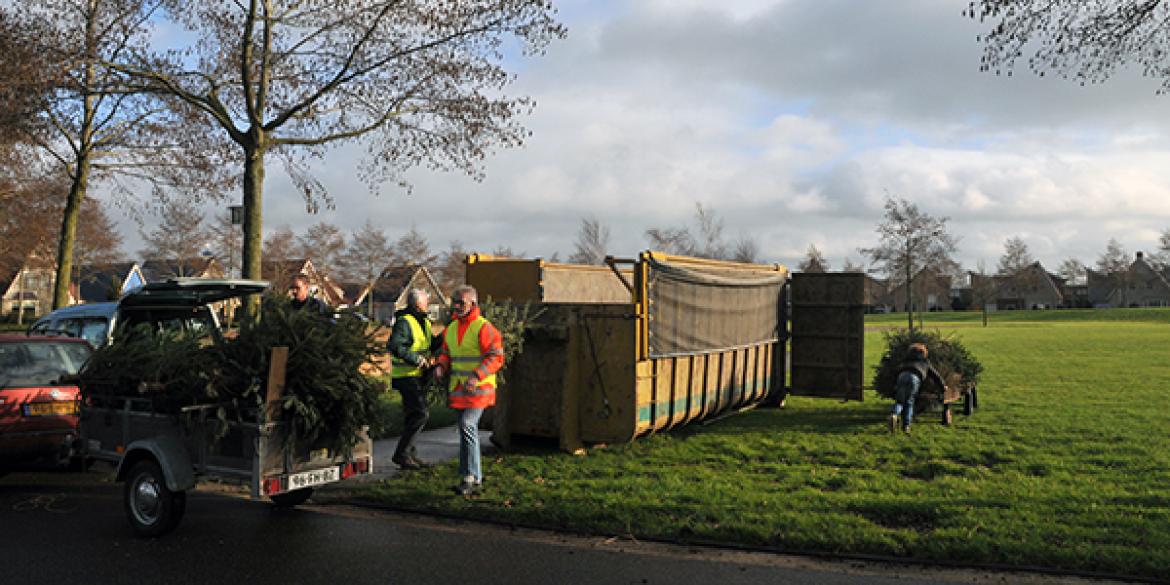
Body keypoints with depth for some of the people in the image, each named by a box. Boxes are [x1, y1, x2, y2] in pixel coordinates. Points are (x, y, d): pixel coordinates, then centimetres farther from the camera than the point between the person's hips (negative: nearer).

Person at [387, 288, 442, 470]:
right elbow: (394, 346, -27)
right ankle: (401, 454, -8)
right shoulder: (404, 322, -16)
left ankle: (410, 453, 23)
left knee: (413, 415, 14)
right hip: (406, 376, -9)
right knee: (420, 414, -14)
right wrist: (417, 359, -27)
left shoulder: (424, 322, 14)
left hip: (418, 375, 9)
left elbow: (431, 345, 21)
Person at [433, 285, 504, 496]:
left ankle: (469, 477, -11)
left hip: (478, 389, -8)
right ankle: (476, 478, 22)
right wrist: (441, 366, 0)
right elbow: (446, 353, 23)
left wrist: (476, 376, -26)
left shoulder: (483, 328, -12)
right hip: (458, 389, 8)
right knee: (468, 430, 12)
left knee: (467, 425, -18)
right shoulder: (451, 328, 12)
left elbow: (496, 357, -16)